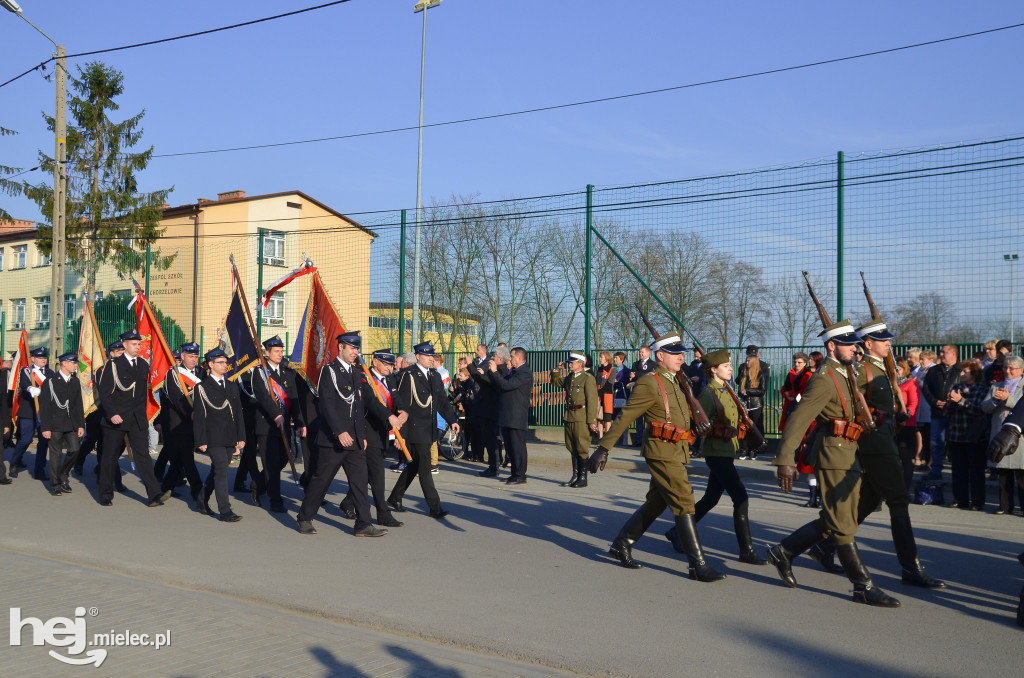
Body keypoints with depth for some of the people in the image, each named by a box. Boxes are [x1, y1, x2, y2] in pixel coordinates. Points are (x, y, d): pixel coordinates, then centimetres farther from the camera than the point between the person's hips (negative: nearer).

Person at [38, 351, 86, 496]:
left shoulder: (75, 381, 11)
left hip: (72, 424, 4)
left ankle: (63, 475, 21)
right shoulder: (50, 382, -4)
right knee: (56, 454, 1)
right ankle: (55, 485, 12)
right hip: (55, 425, -4)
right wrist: (45, 428, -9)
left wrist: (81, 425, 8)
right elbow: (44, 407, -5)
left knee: (74, 450, -3)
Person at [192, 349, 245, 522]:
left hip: (230, 438, 6)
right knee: (221, 470, -12)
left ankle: (202, 500, 32)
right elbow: (198, 416, -5)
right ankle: (225, 511, -10)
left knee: (216, 471, 14)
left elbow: (238, 413, 15)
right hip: (213, 438, -6)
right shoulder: (201, 387, -1)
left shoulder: (232, 386, 15)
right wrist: (201, 441, -10)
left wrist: (241, 436, 9)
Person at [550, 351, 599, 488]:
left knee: (582, 448, -2)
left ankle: (583, 478, 6)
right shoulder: (569, 378, 13)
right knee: (572, 448, 12)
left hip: (582, 419, -8)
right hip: (569, 417, 8)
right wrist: (556, 371, 13)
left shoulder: (588, 379, -9)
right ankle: (575, 477, 22)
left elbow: (592, 401, -13)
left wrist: (592, 421, -18)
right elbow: (555, 383, 32)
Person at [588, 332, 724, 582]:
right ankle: (698, 565, -4)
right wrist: (603, 448, -16)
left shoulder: (673, 382, 16)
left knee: (655, 503, 14)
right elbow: (624, 417, -15)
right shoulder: (650, 384, -13)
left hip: (676, 453, 10)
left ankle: (621, 545, 25)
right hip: (662, 452, -10)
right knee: (684, 503, -9)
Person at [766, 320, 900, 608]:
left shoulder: (843, 376, 17)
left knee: (831, 521, 14)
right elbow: (797, 419, -21)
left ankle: (783, 552, 24)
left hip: (847, 456, 10)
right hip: (834, 456, -10)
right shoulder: (824, 379, -14)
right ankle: (864, 586, 4)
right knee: (843, 524, -2)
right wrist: (785, 459, -27)